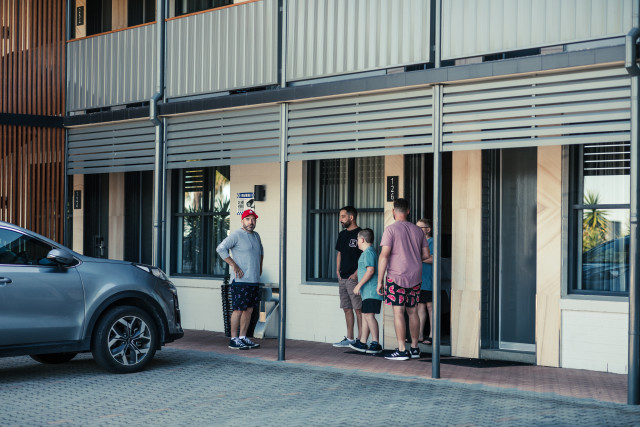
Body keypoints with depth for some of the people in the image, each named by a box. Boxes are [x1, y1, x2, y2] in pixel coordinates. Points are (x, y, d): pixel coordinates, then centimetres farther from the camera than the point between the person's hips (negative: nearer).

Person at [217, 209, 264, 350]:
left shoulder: (256, 236, 17)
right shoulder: (236, 235, -8)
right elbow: (221, 248, -17)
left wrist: (260, 267, 23)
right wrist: (234, 265, -19)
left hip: (254, 280, 8)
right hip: (240, 280, -8)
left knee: (249, 309, 9)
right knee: (238, 310, -7)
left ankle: (243, 337, 15)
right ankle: (234, 340, -2)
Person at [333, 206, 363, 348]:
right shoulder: (342, 234, 16)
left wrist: (356, 274, -16)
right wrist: (338, 270, 11)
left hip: (354, 278, -8)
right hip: (342, 277, 8)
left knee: (358, 309, -6)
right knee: (347, 308, 10)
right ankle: (349, 338, 15)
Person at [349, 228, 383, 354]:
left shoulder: (368, 252, -11)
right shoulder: (370, 252, 21)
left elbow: (370, 270, -21)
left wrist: (359, 285, -19)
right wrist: (360, 287, 29)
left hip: (371, 291, -11)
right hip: (368, 292, 11)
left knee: (369, 315, -14)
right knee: (365, 315, 13)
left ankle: (375, 344, -17)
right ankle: (362, 343, 19)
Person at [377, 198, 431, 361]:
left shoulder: (391, 229, -7)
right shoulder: (417, 230, 10)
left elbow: (384, 256, -12)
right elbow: (426, 255, 13)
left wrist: (379, 281, -9)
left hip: (396, 276, -6)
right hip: (415, 277, 6)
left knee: (398, 312, -5)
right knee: (413, 312, 12)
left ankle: (401, 350, -7)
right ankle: (414, 348, 18)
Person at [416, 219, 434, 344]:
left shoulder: (431, 242, -7)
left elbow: (433, 259, -19)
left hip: (428, 281, -8)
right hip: (417, 281, 8)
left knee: (430, 306, -4)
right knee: (420, 306, 8)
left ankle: (432, 335, 0)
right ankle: (420, 335, 11)